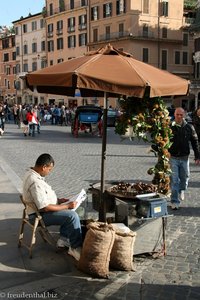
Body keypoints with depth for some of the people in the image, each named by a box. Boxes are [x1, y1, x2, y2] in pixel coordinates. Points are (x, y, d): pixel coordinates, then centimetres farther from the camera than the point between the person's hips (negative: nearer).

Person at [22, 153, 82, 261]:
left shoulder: (31, 173, 4)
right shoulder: (36, 182, -30)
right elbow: (45, 208, -29)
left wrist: (58, 200, 9)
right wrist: (67, 206, -21)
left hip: (39, 209, 11)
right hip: (40, 215, -11)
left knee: (69, 212, 15)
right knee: (72, 216, -20)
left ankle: (64, 239, 14)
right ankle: (76, 248, -11)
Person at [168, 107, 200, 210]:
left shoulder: (189, 127, 0)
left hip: (184, 158, 2)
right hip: (172, 158, -2)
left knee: (184, 177, 17)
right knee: (174, 180, -2)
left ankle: (182, 190, 49)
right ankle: (175, 201, 5)